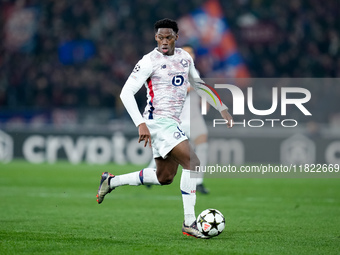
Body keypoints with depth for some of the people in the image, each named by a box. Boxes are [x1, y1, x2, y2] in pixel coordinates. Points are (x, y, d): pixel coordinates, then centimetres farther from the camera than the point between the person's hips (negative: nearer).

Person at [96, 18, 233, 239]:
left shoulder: (185, 58, 10)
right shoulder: (150, 61, -12)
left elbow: (198, 85, 25)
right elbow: (126, 92, -15)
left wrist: (222, 109, 19)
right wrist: (141, 124, -25)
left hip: (173, 122, 8)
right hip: (158, 121, -8)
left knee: (165, 177, 14)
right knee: (192, 162, -20)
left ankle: (112, 181, 28)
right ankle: (189, 222, -17)